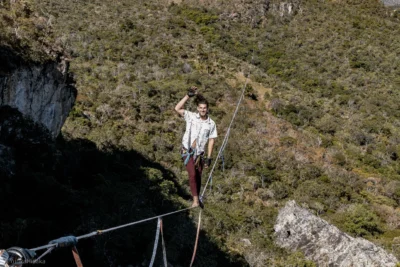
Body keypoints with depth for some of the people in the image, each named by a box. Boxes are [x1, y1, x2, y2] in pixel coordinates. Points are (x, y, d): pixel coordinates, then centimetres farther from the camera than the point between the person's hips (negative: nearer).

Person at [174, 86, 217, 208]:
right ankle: (195, 200, -15)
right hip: (187, 151, -3)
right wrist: (188, 96, -19)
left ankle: (198, 199, 27)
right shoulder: (191, 117, -4)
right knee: (192, 174, -17)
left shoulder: (211, 124, 1)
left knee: (198, 177, 10)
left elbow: (211, 140, 6)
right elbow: (177, 109, -16)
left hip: (199, 153, 3)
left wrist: (208, 157, 2)